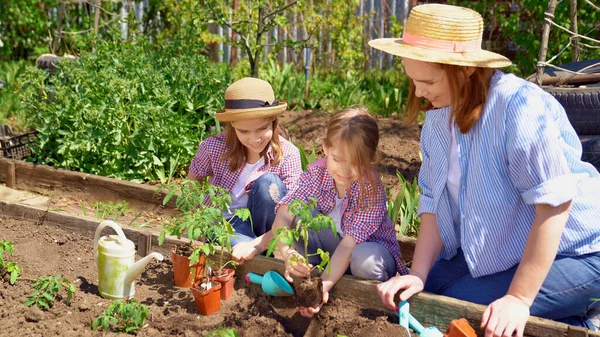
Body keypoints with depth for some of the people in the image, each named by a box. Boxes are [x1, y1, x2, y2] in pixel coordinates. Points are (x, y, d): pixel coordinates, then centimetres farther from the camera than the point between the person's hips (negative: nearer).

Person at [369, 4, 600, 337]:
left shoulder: (522, 107, -27)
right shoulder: (438, 117, -3)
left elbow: (554, 205, -28)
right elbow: (434, 202, -1)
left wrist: (518, 299, -26)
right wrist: (418, 275, -12)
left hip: (570, 255, -8)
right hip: (498, 252, 8)